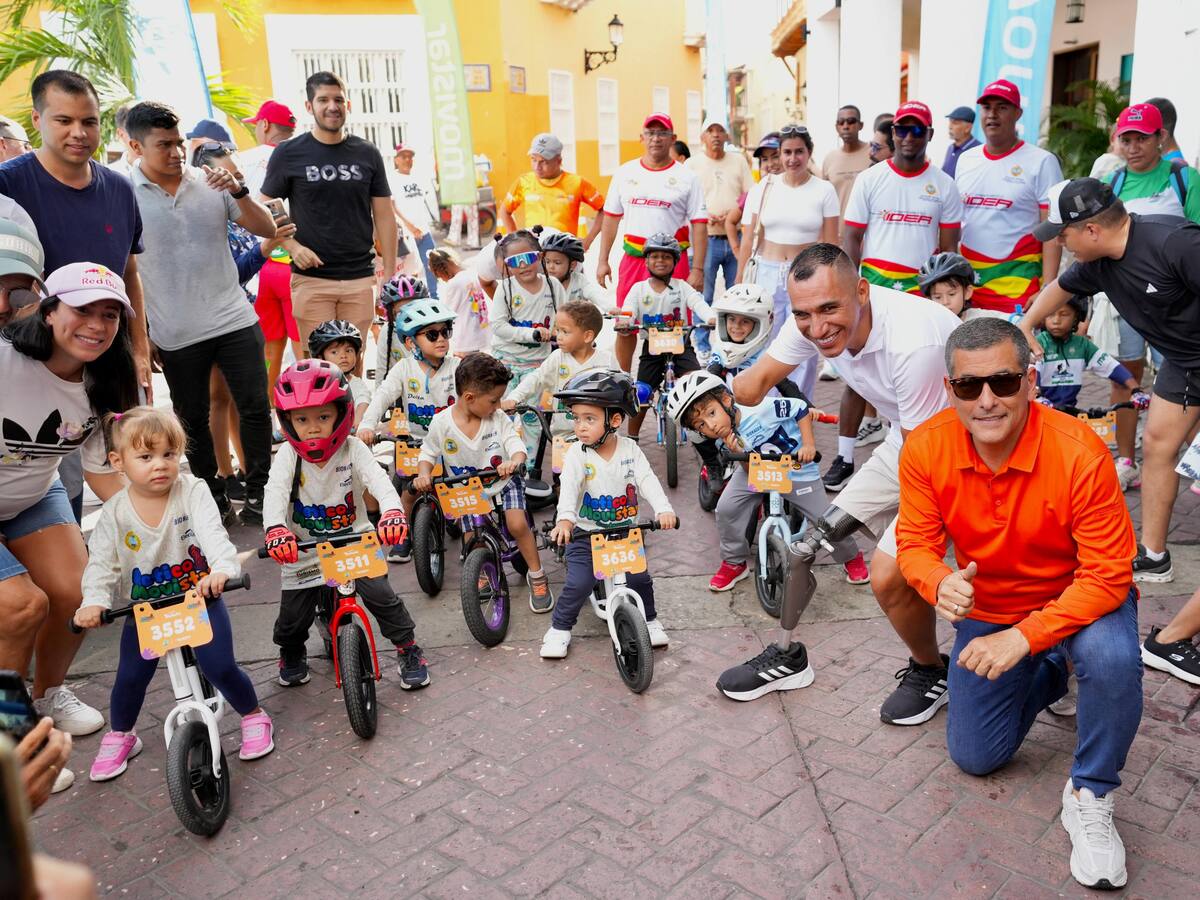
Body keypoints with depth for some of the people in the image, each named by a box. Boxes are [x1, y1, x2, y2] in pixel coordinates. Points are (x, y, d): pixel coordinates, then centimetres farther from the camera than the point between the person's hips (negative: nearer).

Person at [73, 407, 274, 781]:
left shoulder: (192, 491, -16)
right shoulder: (115, 512, -9)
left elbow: (213, 533, -30)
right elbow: (101, 562, -10)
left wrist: (222, 568, -50)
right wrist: (93, 601, -28)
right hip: (144, 609, 3)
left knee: (220, 668, -10)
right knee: (130, 677, 6)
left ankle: (253, 717, 19)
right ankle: (119, 737, 37)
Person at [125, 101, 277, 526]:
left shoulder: (211, 183, 2)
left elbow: (267, 229, 2)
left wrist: (237, 191, -15)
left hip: (235, 320, 1)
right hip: (176, 335, -1)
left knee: (255, 407, 1)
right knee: (193, 420, 10)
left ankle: (258, 495, 14)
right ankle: (214, 499, 25)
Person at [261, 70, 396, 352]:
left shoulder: (367, 154, 9)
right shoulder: (288, 154, 3)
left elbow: (385, 218, 10)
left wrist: (390, 276, 4)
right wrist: (292, 246, -11)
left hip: (360, 279, 2)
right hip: (311, 279, -2)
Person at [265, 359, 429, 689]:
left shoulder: (352, 449, -13)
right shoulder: (288, 455, -12)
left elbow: (378, 480, -28)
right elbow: (275, 491, -27)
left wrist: (392, 511, -50)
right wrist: (275, 529, -48)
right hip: (304, 549, 1)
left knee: (381, 596, -11)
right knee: (293, 616, 4)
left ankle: (408, 650, 13)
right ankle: (291, 654, 38)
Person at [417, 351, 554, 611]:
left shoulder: (499, 419, -13)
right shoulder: (441, 423, -14)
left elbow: (515, 444, -17)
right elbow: (428, 453, -2)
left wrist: (515, 461, -40)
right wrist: (424, 474, -22)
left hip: (503, 480, -1)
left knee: (517, 524, -20)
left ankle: (537, 576, 0)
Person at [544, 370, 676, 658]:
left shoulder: (630, 449, -6)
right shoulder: (577, 453, -13)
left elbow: (648, 480, -15)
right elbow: (568, 486, -28)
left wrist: (664, 509, -33)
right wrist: (565, 518, -47)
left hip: (627, 531, 2)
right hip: (585, 534, -2)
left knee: (640, 579, -2)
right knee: (579, 584, -11)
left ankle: (650, 620, 26)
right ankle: (559, 629, 12)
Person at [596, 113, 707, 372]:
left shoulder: (686, 178, 2)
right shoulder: (625, 173, 9)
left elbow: (699, 225, -2)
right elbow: (610, 217, 12)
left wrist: (697, 269, -10)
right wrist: (603, 260, 7)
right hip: (632, 259, 3)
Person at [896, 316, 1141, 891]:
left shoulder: (1080, 453, -31)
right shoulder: (926, 448, -21)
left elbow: (1106, 575, -26)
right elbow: (916, 541, -11)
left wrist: (1024, 636, -35)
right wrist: (940, 583, -35)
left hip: (1079, 601, -3)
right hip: (986, 610, 3)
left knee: (1113, 661, -38)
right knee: (975, 757, 8)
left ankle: (1089, 798, -9)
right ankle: (1049, 675, 37)